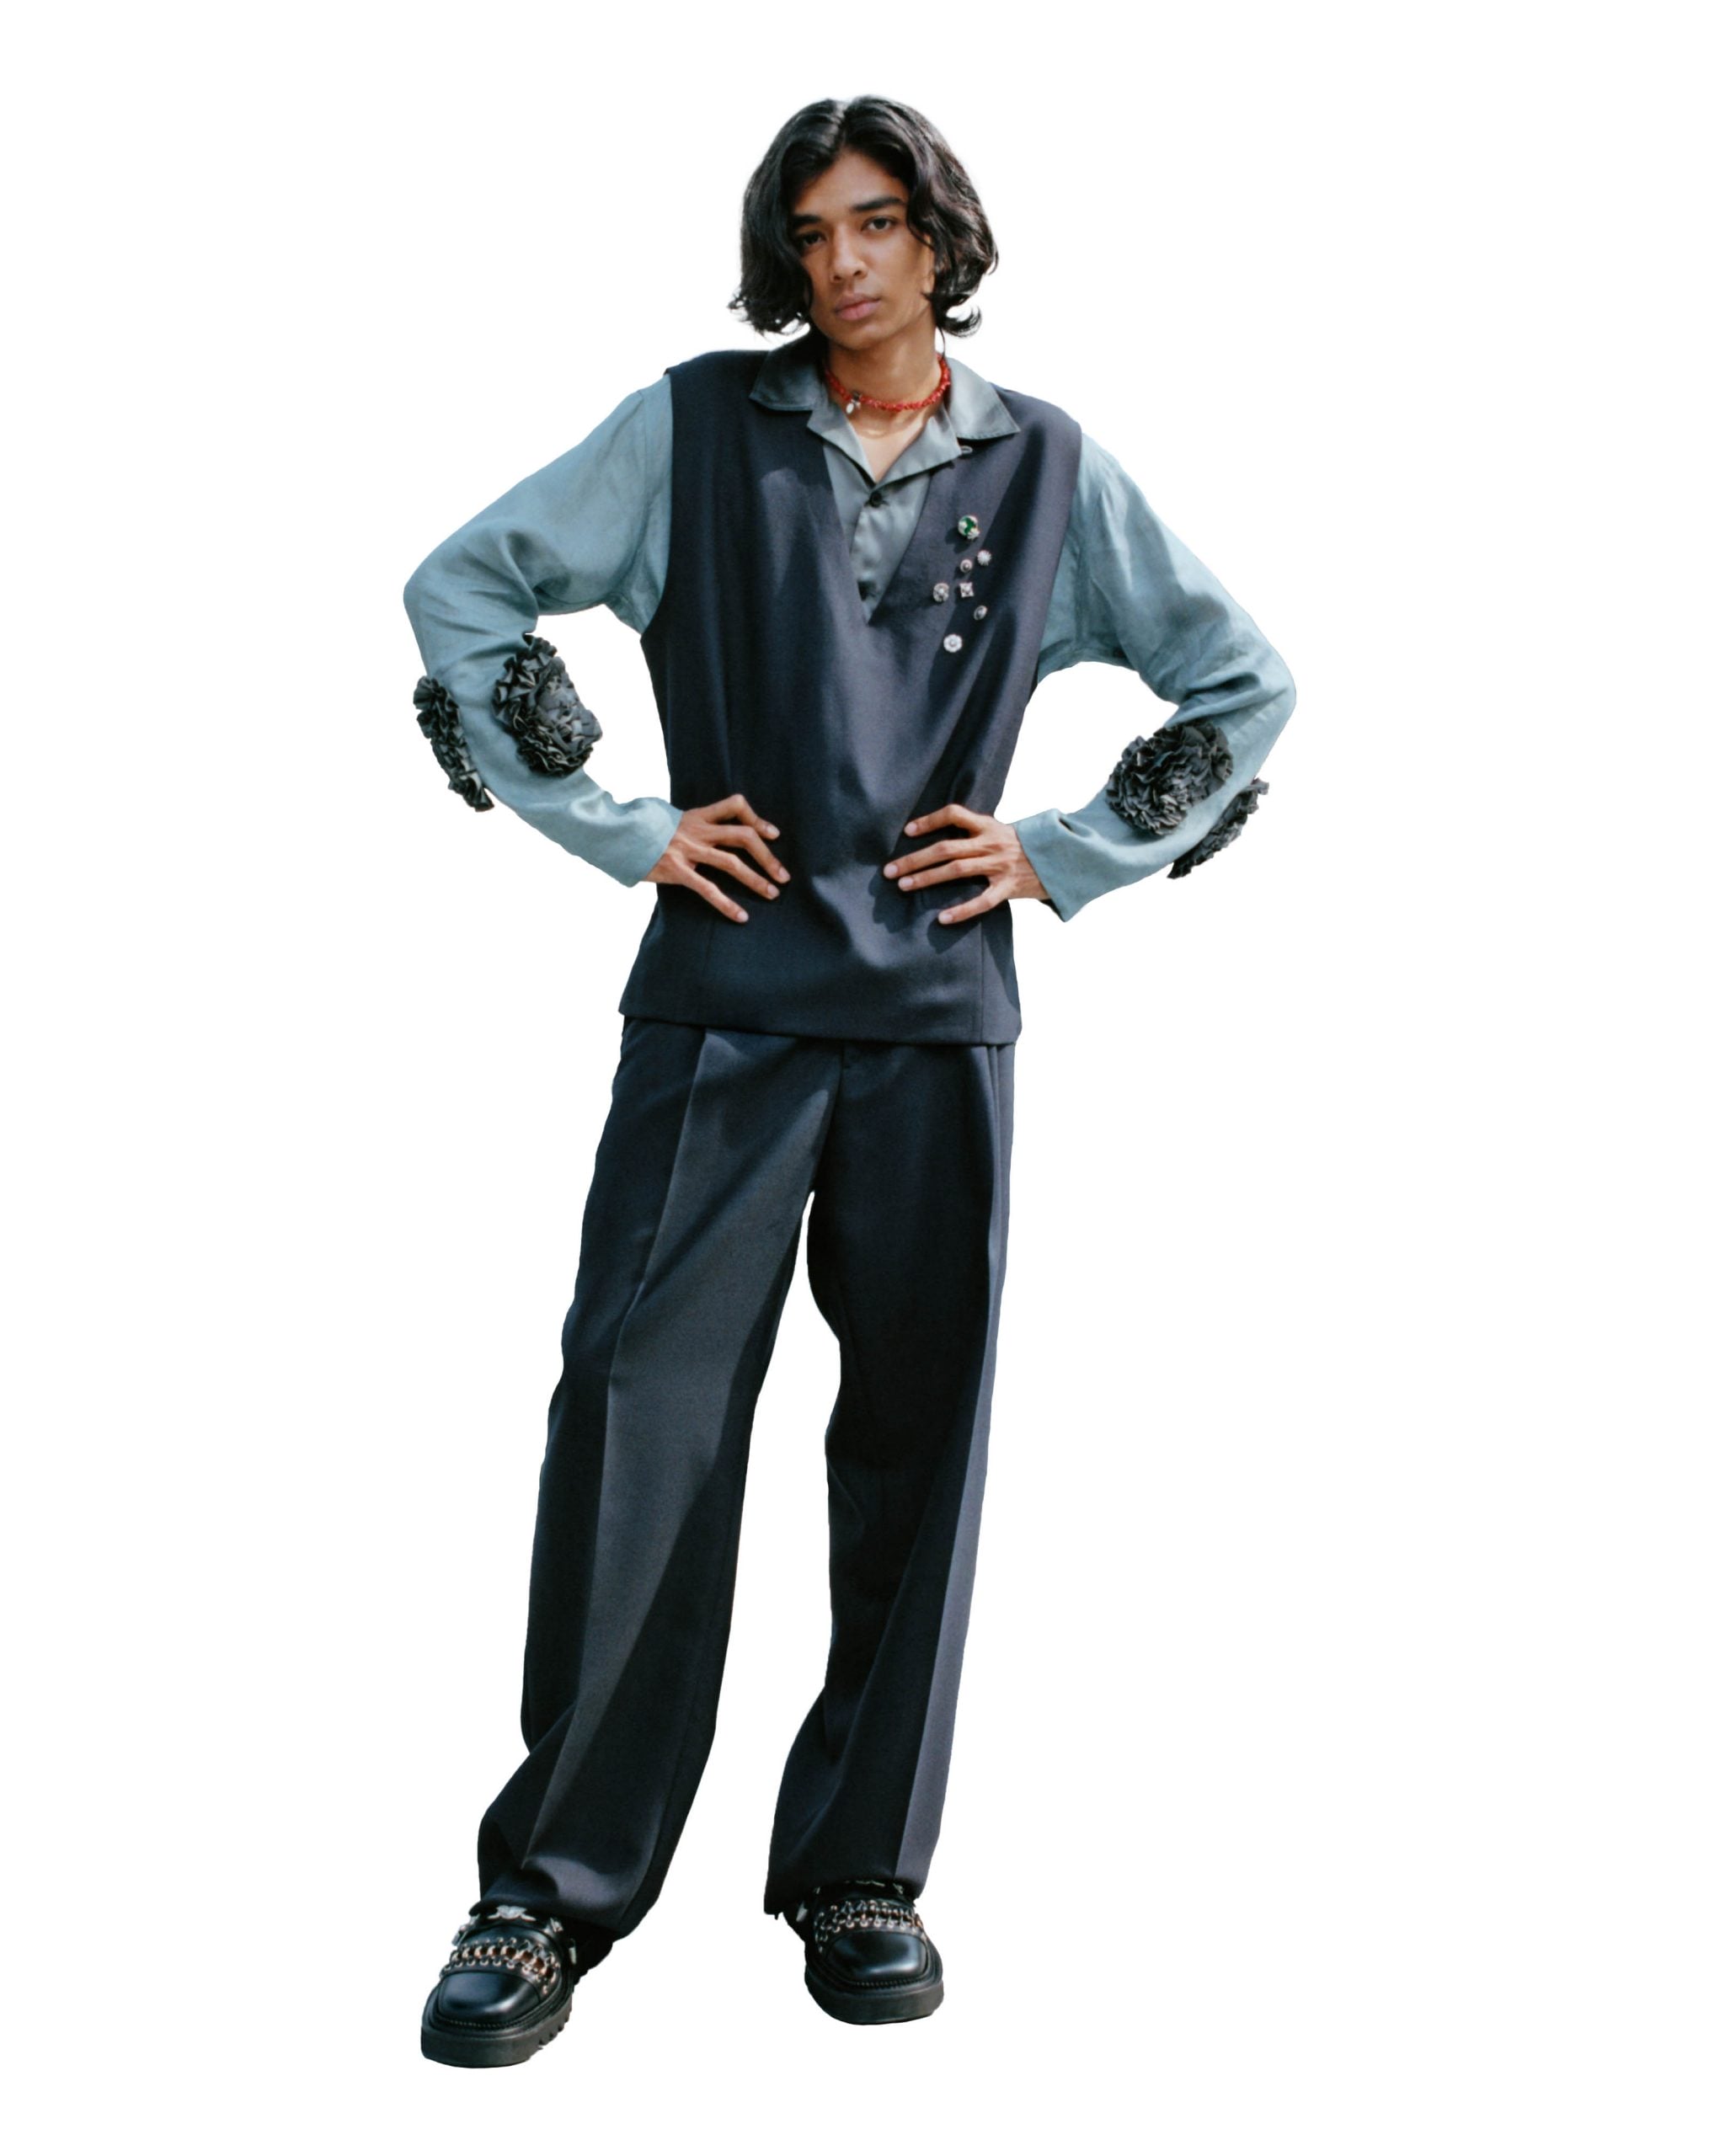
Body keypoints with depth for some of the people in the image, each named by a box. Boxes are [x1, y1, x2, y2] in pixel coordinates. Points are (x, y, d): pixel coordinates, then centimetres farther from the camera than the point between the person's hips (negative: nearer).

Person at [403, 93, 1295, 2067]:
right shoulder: (694, 430, 5)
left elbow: (1245, 686, 16)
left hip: (937, 1013, 2)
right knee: (643, 1415, -5)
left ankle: (861, 1872, 17)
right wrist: (618, 825, 1)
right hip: (720, 999, -1)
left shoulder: (1047, 470, 9)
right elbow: (461, 588, 8)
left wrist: (1067, 855, 5)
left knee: (916, 1435, 4)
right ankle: (551, 1889, 5)